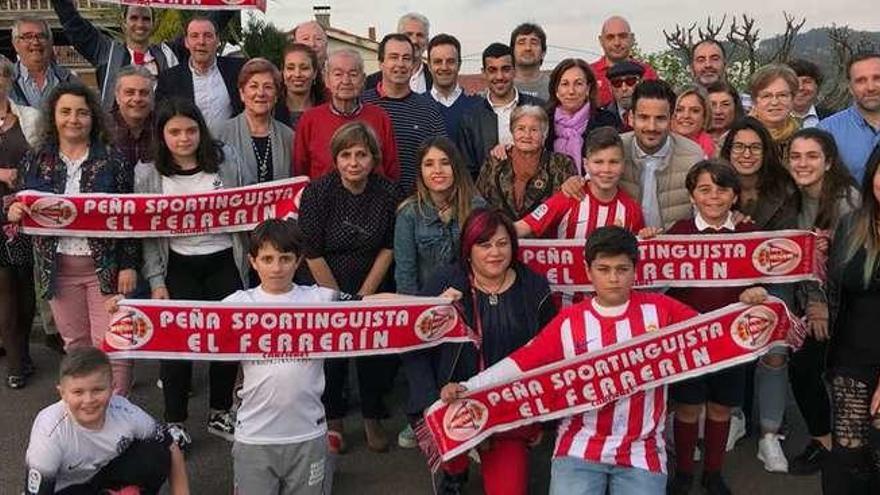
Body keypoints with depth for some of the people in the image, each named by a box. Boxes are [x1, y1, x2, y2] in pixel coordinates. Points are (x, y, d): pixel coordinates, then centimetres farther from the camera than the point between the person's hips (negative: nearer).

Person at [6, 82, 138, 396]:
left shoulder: (112, 159, -5)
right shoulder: (36, 160, 4)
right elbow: (24, 211, 12)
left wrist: (129, 264, -8)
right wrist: (13, 213, -12)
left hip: (104, 266, -3)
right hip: (58, 268, 3)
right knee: (75, 344, 15)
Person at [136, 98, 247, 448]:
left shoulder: (226, 159, -3)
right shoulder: (148, 173, -5)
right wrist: (156, 281, -6)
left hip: (224, 264, 1)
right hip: (178, 269, -1)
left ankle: (220, 414, 27)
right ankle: (175, 422, 19)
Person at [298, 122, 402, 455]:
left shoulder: (387, 193, -9)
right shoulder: (317, 193, -16)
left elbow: (388, 248, -3)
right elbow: (313, 254, -13)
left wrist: (363, 296, -7)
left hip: (373, 287, 2)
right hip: (326, 289, -2)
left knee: (376, 350, 1)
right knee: (331, 353, -2)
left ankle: (372, 418, 22)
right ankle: (333, 421, 19)